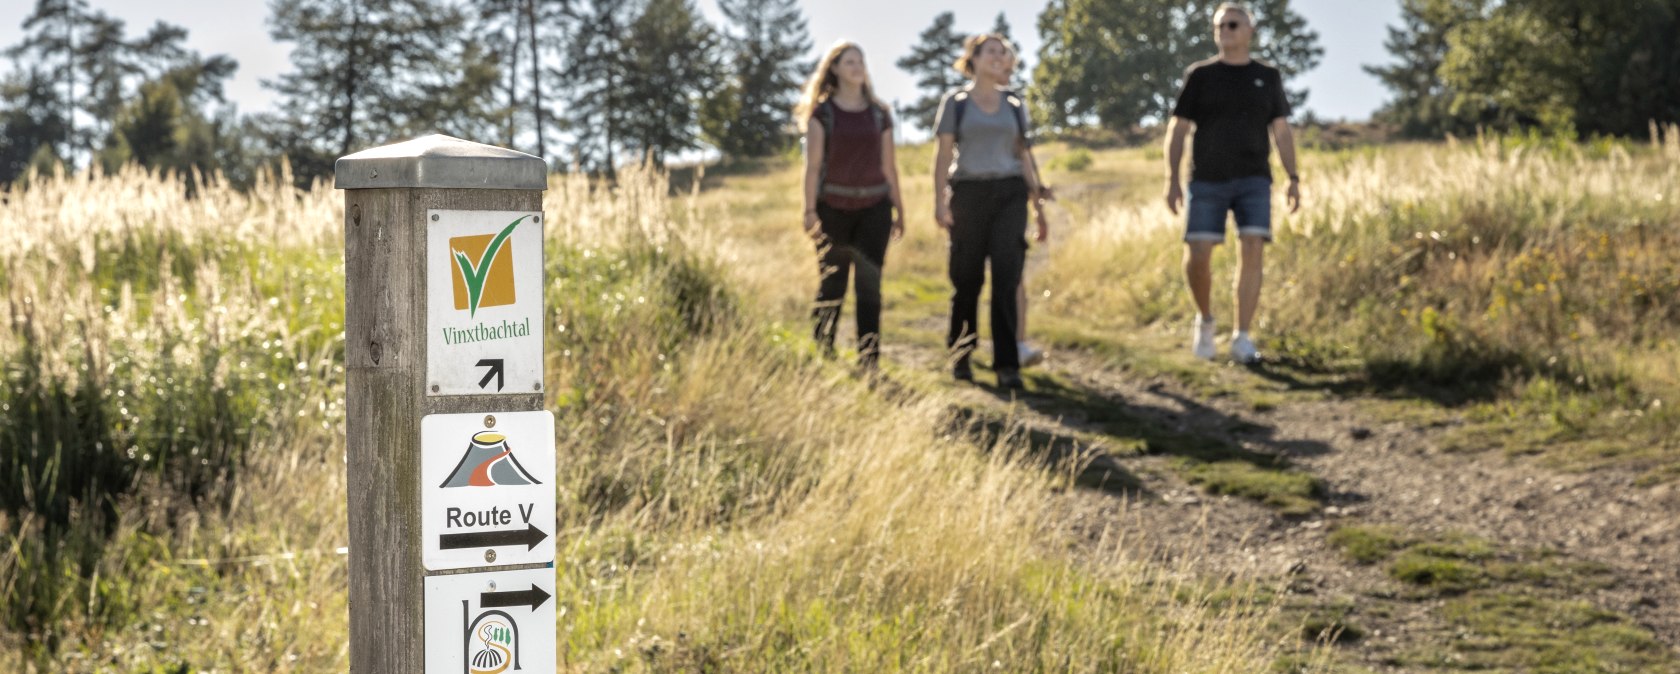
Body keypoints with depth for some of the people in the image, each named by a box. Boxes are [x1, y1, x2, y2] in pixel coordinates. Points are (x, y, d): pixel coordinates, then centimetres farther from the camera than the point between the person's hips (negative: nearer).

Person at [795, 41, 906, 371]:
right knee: (831, 286, 3)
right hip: (833, 207, -2)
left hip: (873, 208, 2)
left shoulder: (879, 113, 10)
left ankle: (869, 360, -6)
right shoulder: (822, 112, 1)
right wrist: (810, 210, -12)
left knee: (869, 285, -5)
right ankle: (821, 355, 14)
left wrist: (898, 210, 11)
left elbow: (889, 166, 12)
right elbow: (813, 164, -4)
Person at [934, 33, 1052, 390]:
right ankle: (960, 355, 19)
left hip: (1009, 193, 2)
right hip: (969, 193, -1)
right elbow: (943, 154, 1)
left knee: (1007, 277, -10)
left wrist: (1038, 202, 10)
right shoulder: (956, 102, 5)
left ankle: (1007, 364, -11)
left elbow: (1023, 156, 15)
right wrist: (940, 201, -7)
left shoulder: (1014, 105, 13)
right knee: (967, 279, 2)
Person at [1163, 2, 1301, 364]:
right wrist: (1171, 180, -5)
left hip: (1253, 180, 1)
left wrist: (1293, 179, 1)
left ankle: (1242, 339, -12)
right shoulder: (1200, 76, 5)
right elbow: (1177, 130, 4)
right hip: (1207, 182, -1)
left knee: (1252, 250, -14)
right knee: (1197, 256, -9)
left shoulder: (1268, 77, 9)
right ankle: (1205, 319, 19)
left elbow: (1282, 132, 11)